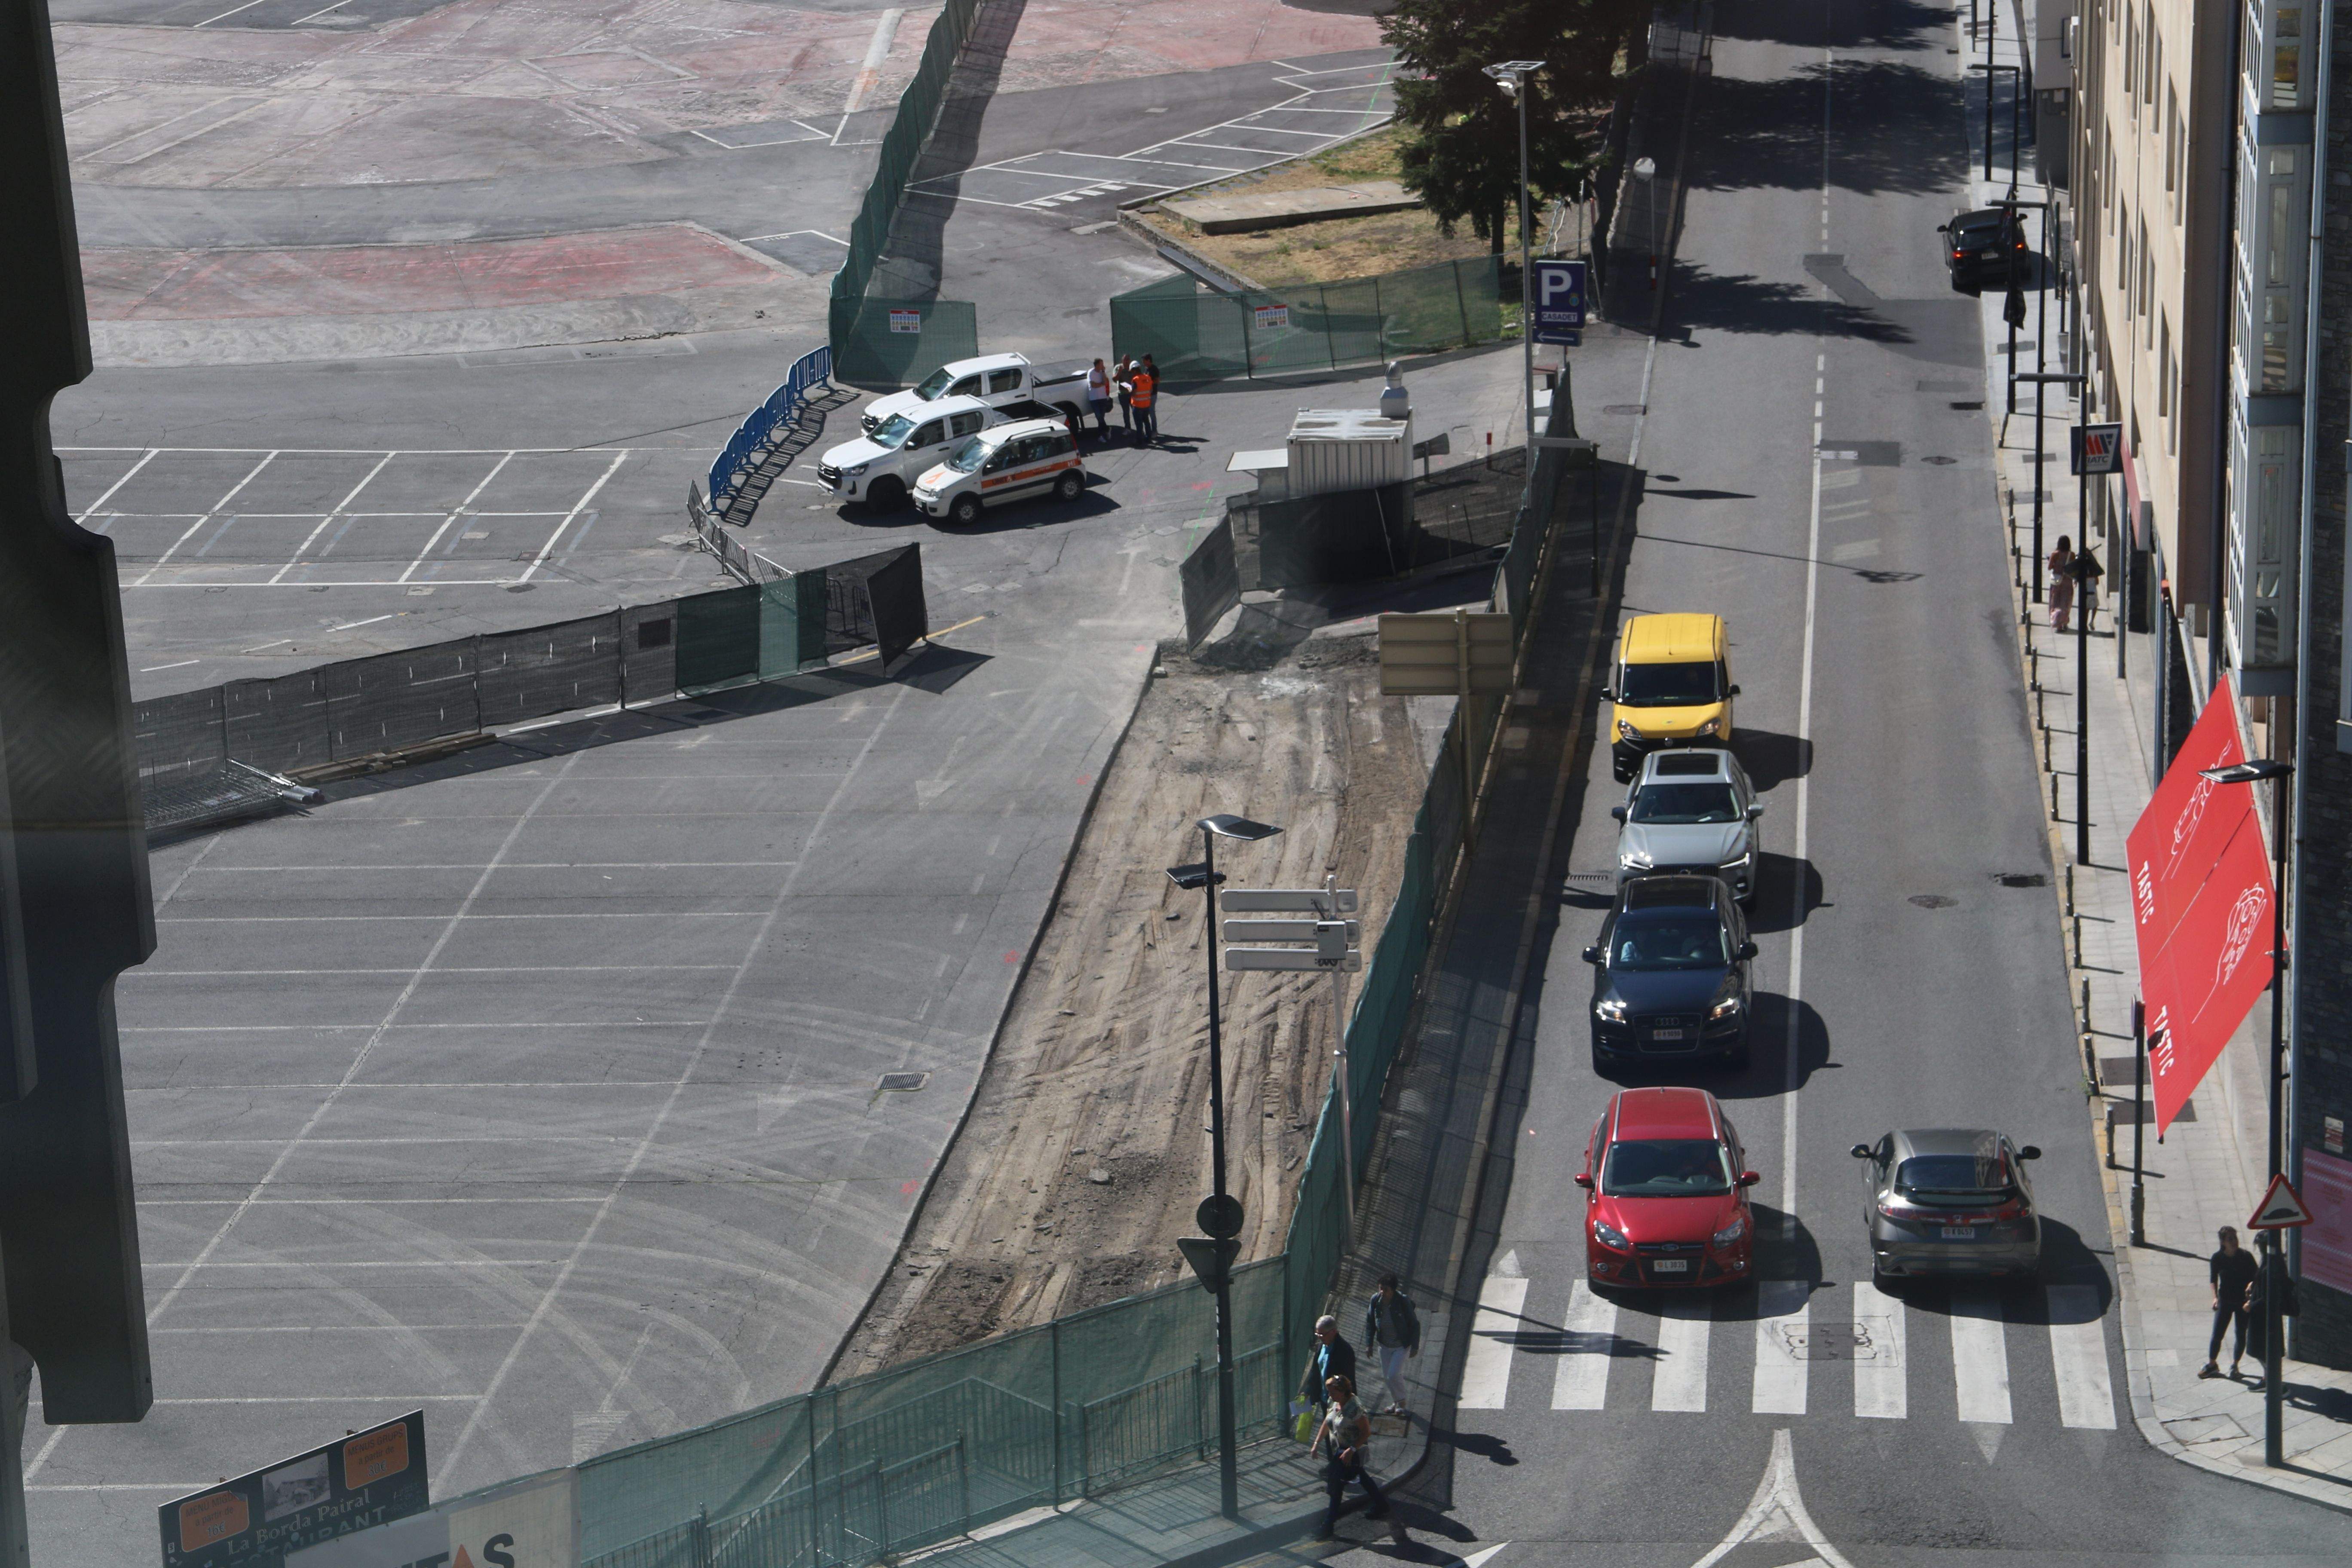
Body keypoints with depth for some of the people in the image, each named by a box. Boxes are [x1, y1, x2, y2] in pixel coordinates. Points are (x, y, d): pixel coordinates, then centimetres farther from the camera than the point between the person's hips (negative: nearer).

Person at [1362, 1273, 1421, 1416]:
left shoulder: (1403, 1301, -22)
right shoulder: (1376, 1301, -10)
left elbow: (1414, 1324, -12)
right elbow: (1370, 1323, 4)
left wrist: (1415, 1347, -11)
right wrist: (1369, 1344, 1)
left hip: (1401, 1346, -5)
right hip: (1384, 1345, 5)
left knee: (1394, 1375, -13)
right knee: (1387, 1376, 11)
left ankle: (1401, 1402, 12)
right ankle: (1396, 1402, 32)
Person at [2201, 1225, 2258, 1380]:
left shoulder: (2246, 1256, -10)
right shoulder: (2217, 1258, -7)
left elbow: (2256, 1276, -6)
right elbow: (2213, 1279, 2)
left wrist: (2251, 1286, -24)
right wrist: (2215, 1297, -10)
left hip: (2243, 1302, 0)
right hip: (2225, 1301, 0)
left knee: (2241, 1335, 5)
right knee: (2217, 1334, 0)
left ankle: (2234, 1365, 22)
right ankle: (2212, 1364, 19)